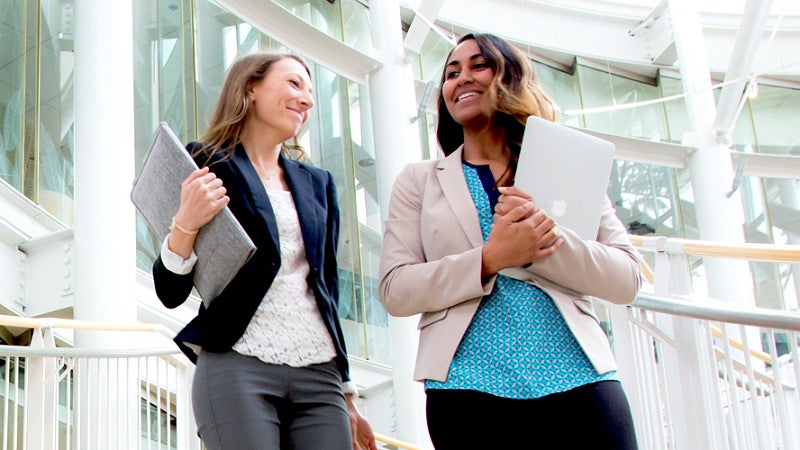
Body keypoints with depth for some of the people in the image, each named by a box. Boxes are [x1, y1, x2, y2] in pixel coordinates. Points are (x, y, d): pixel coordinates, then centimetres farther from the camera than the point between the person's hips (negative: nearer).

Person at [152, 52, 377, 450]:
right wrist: (186, 223, -19)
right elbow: (170, 293, 0)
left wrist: (346, 397, 18)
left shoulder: (318, 184, 19)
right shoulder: (208, 167, 5)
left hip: (319, 374, 5)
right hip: (238, 367, -4)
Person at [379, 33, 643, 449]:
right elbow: (395, 290, 1)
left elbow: (627, 279, 5)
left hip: (580, 384, 1)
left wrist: (549, 236, -12)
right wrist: (490, 259, -13)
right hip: (469, 390, 0)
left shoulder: (565, 169, 13)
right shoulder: (419, 181, 13)